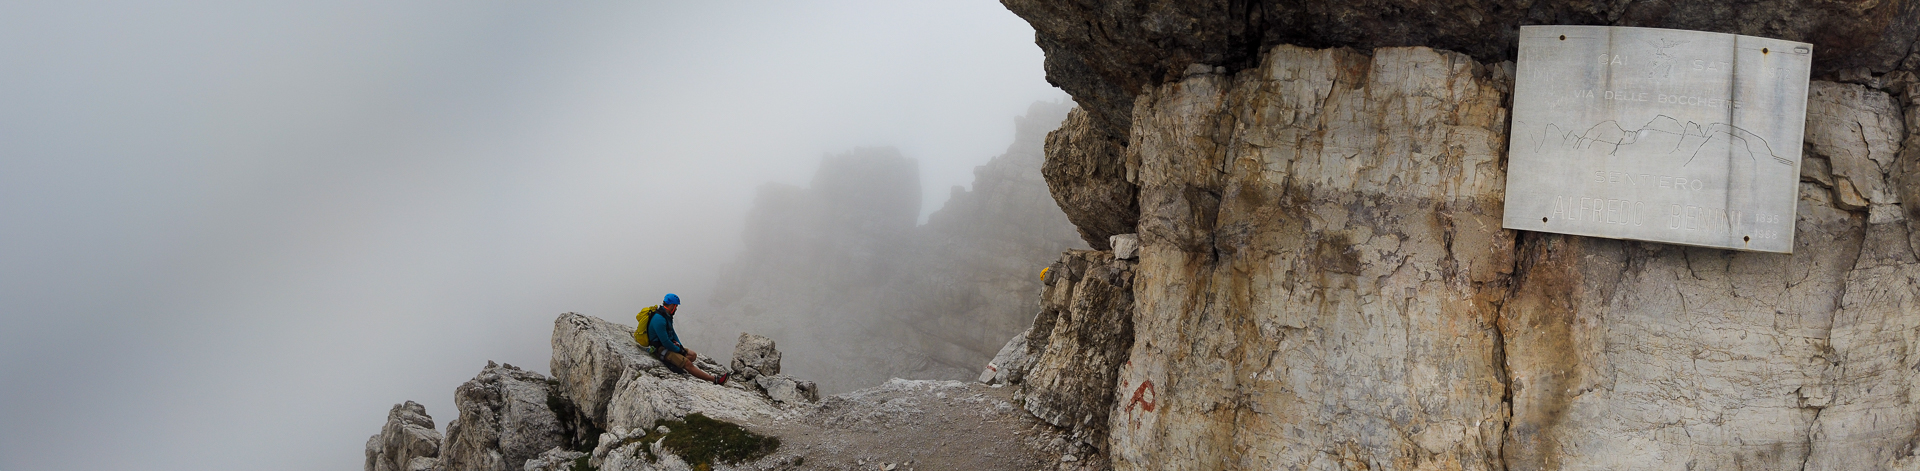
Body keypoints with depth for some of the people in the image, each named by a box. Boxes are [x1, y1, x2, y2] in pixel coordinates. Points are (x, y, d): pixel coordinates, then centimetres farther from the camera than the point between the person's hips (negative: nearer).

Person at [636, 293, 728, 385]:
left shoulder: (666, 315, 7)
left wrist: (679, 345, 4)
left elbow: (672, 332, 19)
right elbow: (665, 342, -25)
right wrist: (679, 350, -13)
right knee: (688, 364, -20)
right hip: (661, 349, -11)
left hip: (669, 345, 11)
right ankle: (714, 379, -22)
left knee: (693, 355, 3)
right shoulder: (659, 319, -25)